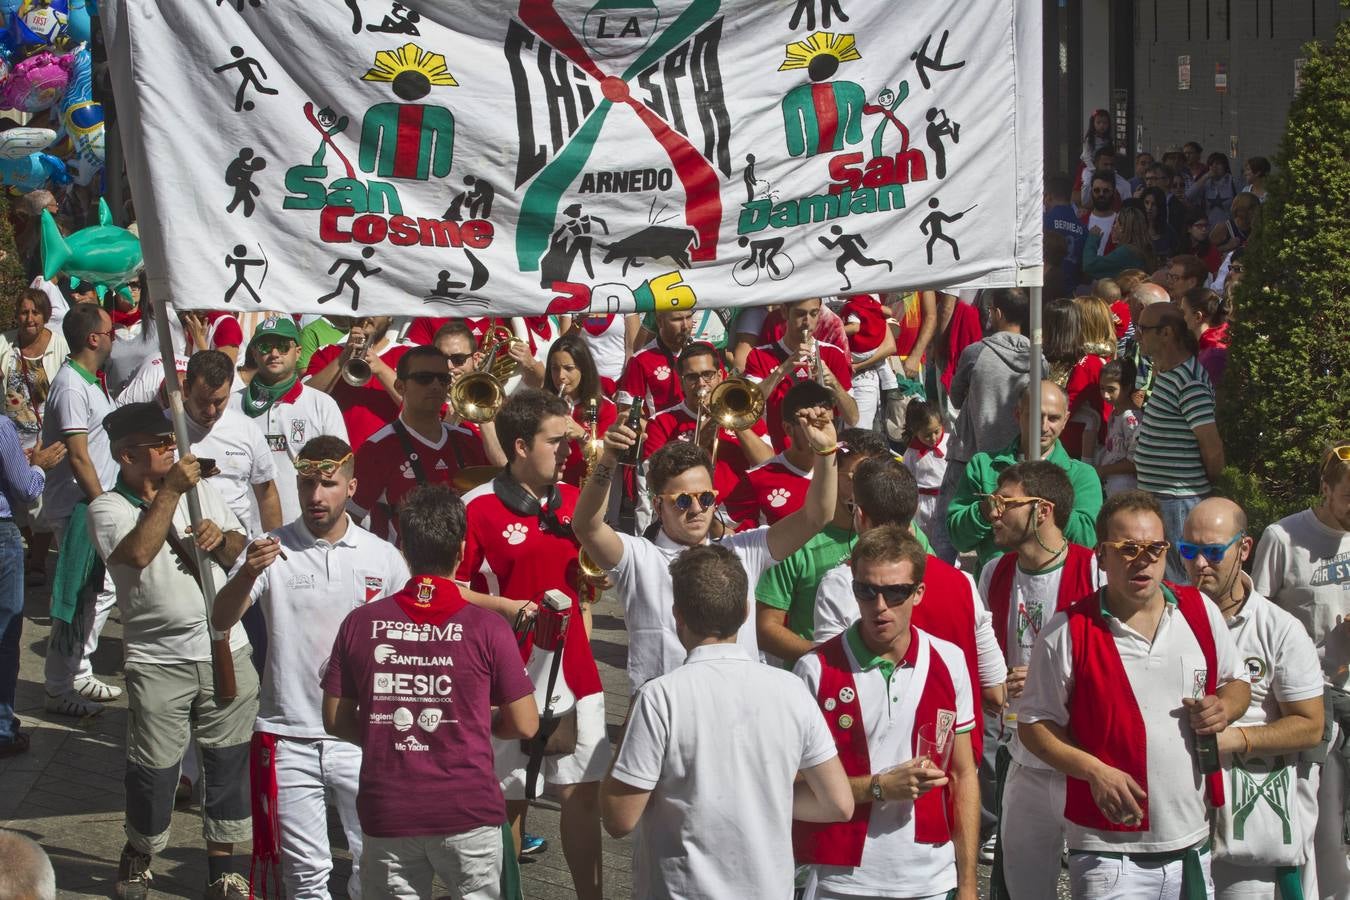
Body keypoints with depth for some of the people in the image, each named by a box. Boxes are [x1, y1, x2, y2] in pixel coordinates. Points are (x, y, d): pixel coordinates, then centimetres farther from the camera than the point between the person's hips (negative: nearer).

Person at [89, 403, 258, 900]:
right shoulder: (107, 508, -5)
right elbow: (138, 552, -24)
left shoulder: (199, 490, 12)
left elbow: (239, 547, 16)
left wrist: (221, 537, -6)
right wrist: (170, 492, -22)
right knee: (154, 770, 1)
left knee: (229, 763, 8)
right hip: (158, 660, -4)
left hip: (226, 649, 4)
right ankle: (138, 857, 27)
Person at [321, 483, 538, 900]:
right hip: (467, 812, -2)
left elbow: (335, 719, 5)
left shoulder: (360, 623, -2)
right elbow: (525, 725, -3)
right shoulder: (487, 628, -9)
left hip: (386, 814, 2)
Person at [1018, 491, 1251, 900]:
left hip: (1193, 843, 4)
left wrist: (1224, 708, -4)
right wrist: (1094, 770, -17)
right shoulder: (1068, 633, -7)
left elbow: (1236, 682, 19)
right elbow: (1033, 724, -2)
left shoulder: (1201, 612, 5)